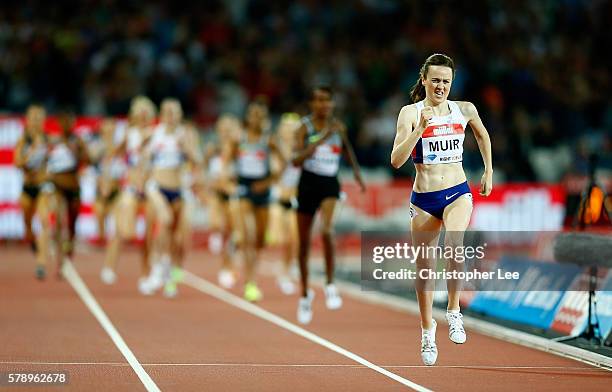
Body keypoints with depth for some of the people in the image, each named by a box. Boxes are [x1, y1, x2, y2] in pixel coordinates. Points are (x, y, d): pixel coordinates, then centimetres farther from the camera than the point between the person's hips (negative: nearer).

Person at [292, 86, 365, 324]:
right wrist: (320, 140, -28)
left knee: (327, 230, -28)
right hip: (308, 184, 0)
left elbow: (347, 147, 24)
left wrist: (357, 172, 20)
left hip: (330, 185, 0)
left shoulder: (338, 126, 2)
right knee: (304, 243, 9)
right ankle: (305, 294, 27)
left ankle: (330, 286, -18)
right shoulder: (305, 128, -8)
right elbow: (296, 161, -21)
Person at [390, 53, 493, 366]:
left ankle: (454, 312, -11)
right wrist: (420, 128, -25)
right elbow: (396, 160, -16)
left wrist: (488, 172, 22)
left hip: (458, 193, 0)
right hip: (423, 199, 0)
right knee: (424, 268, 9)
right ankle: (427, 331, 30)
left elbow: (483, 136, 24)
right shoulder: (411, 112, -7)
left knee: (454, 246, -30)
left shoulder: (465, 110, 1)